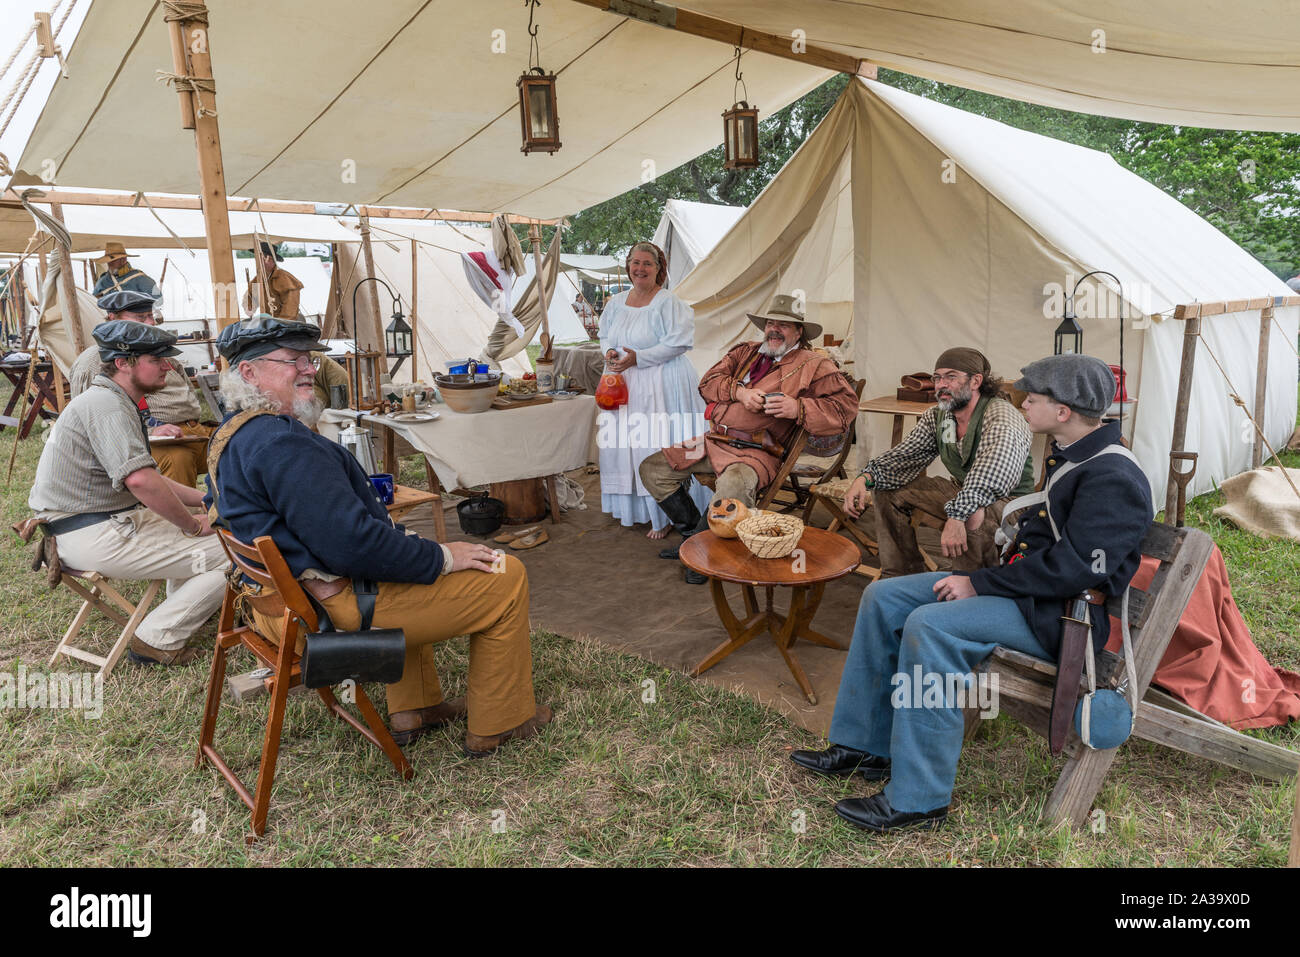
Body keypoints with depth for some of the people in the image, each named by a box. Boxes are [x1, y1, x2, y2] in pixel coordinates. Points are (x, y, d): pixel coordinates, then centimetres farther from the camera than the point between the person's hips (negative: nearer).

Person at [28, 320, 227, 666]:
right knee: (233, 556, -15)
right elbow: (140, 479, -32)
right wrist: (194, 526, -19)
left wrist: (206, 499, 9)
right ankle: (159, 639, -4)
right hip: (94, 537, -11)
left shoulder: (116, 403, 18)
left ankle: (181, 609, 33)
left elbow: (144, 477, 20)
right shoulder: (105, 405, -18)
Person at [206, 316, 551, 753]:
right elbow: (351, 544, -31)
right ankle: (498, 723, 14)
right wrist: (441, 557, -17)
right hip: (335, 609, -11)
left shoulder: (229, 435, 9)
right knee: (507, 576, -4)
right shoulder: (281, 442, -25)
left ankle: (414, 709, 36)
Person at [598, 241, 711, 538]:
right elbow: (605, 336, 21)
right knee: (624, 444, 9)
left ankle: (664, 517, 6)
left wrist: (638, 357, -19)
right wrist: (609, 352, -3)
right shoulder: (616, 302, 11)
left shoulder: (668, 303, -9)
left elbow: (678, 344, -15)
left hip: (661, 384, -7)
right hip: (624, 385, 7)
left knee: (659, 446, -5)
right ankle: (633, 508, 24)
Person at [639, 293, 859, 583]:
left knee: (734, 486, -40)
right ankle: (693, 532, 16)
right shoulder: (746, 352, 22)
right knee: (652, 469, 6)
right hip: (713, 441, 7)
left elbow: (846, 405, -6)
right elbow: (708, 382, 13)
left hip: (755, 452, -7)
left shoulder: (813, 365, 5)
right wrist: (739, 391, -8)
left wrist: (797, 408, -19)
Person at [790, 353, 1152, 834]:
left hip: (1062, 614, -10)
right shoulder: (1068, 455, 13)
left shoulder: (1113, 478, -17)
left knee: (930, 624, -32)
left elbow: (1074, 568, -25)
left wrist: (981, 583, -20)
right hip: (1028, 586, 10)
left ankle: (916, 800, -21)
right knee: (883, 597, -1)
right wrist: (976, 577, 8)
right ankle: (865, 746, 6)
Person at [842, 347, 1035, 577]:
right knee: (889, 490, 1)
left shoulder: (1001, 417, -24)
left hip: (1009, 501, -7)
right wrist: (865, 478, -18)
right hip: (960, 492, 8)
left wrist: (956, 517, -52)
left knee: (972, 516, -40)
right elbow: (903, 456, 1)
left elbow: (990, 482, -39)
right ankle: (900, 578, 9)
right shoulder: (936, 417, 0)